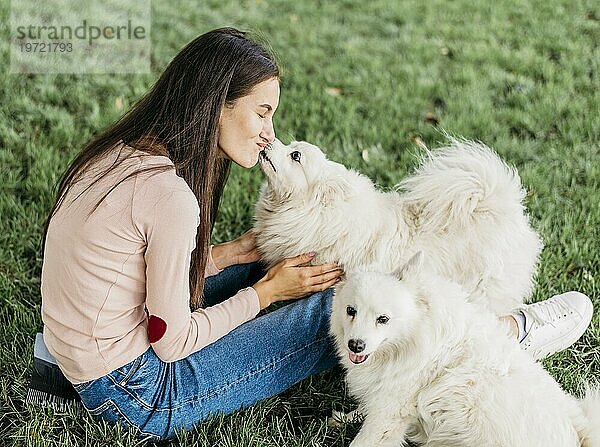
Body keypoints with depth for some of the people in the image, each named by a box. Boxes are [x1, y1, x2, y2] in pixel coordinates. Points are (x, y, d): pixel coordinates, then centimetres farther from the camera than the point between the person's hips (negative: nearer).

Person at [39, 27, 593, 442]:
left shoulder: (122, 151, 0)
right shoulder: (169, 194, -28)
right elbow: (172, 340, -21)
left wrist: (231, 255, 2)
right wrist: (267, 291, -9)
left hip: (93, 369, 9)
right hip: (138, 397, -8)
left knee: (269, 262, 15)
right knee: (338, 309, -4)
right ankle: (513, 328, 14)